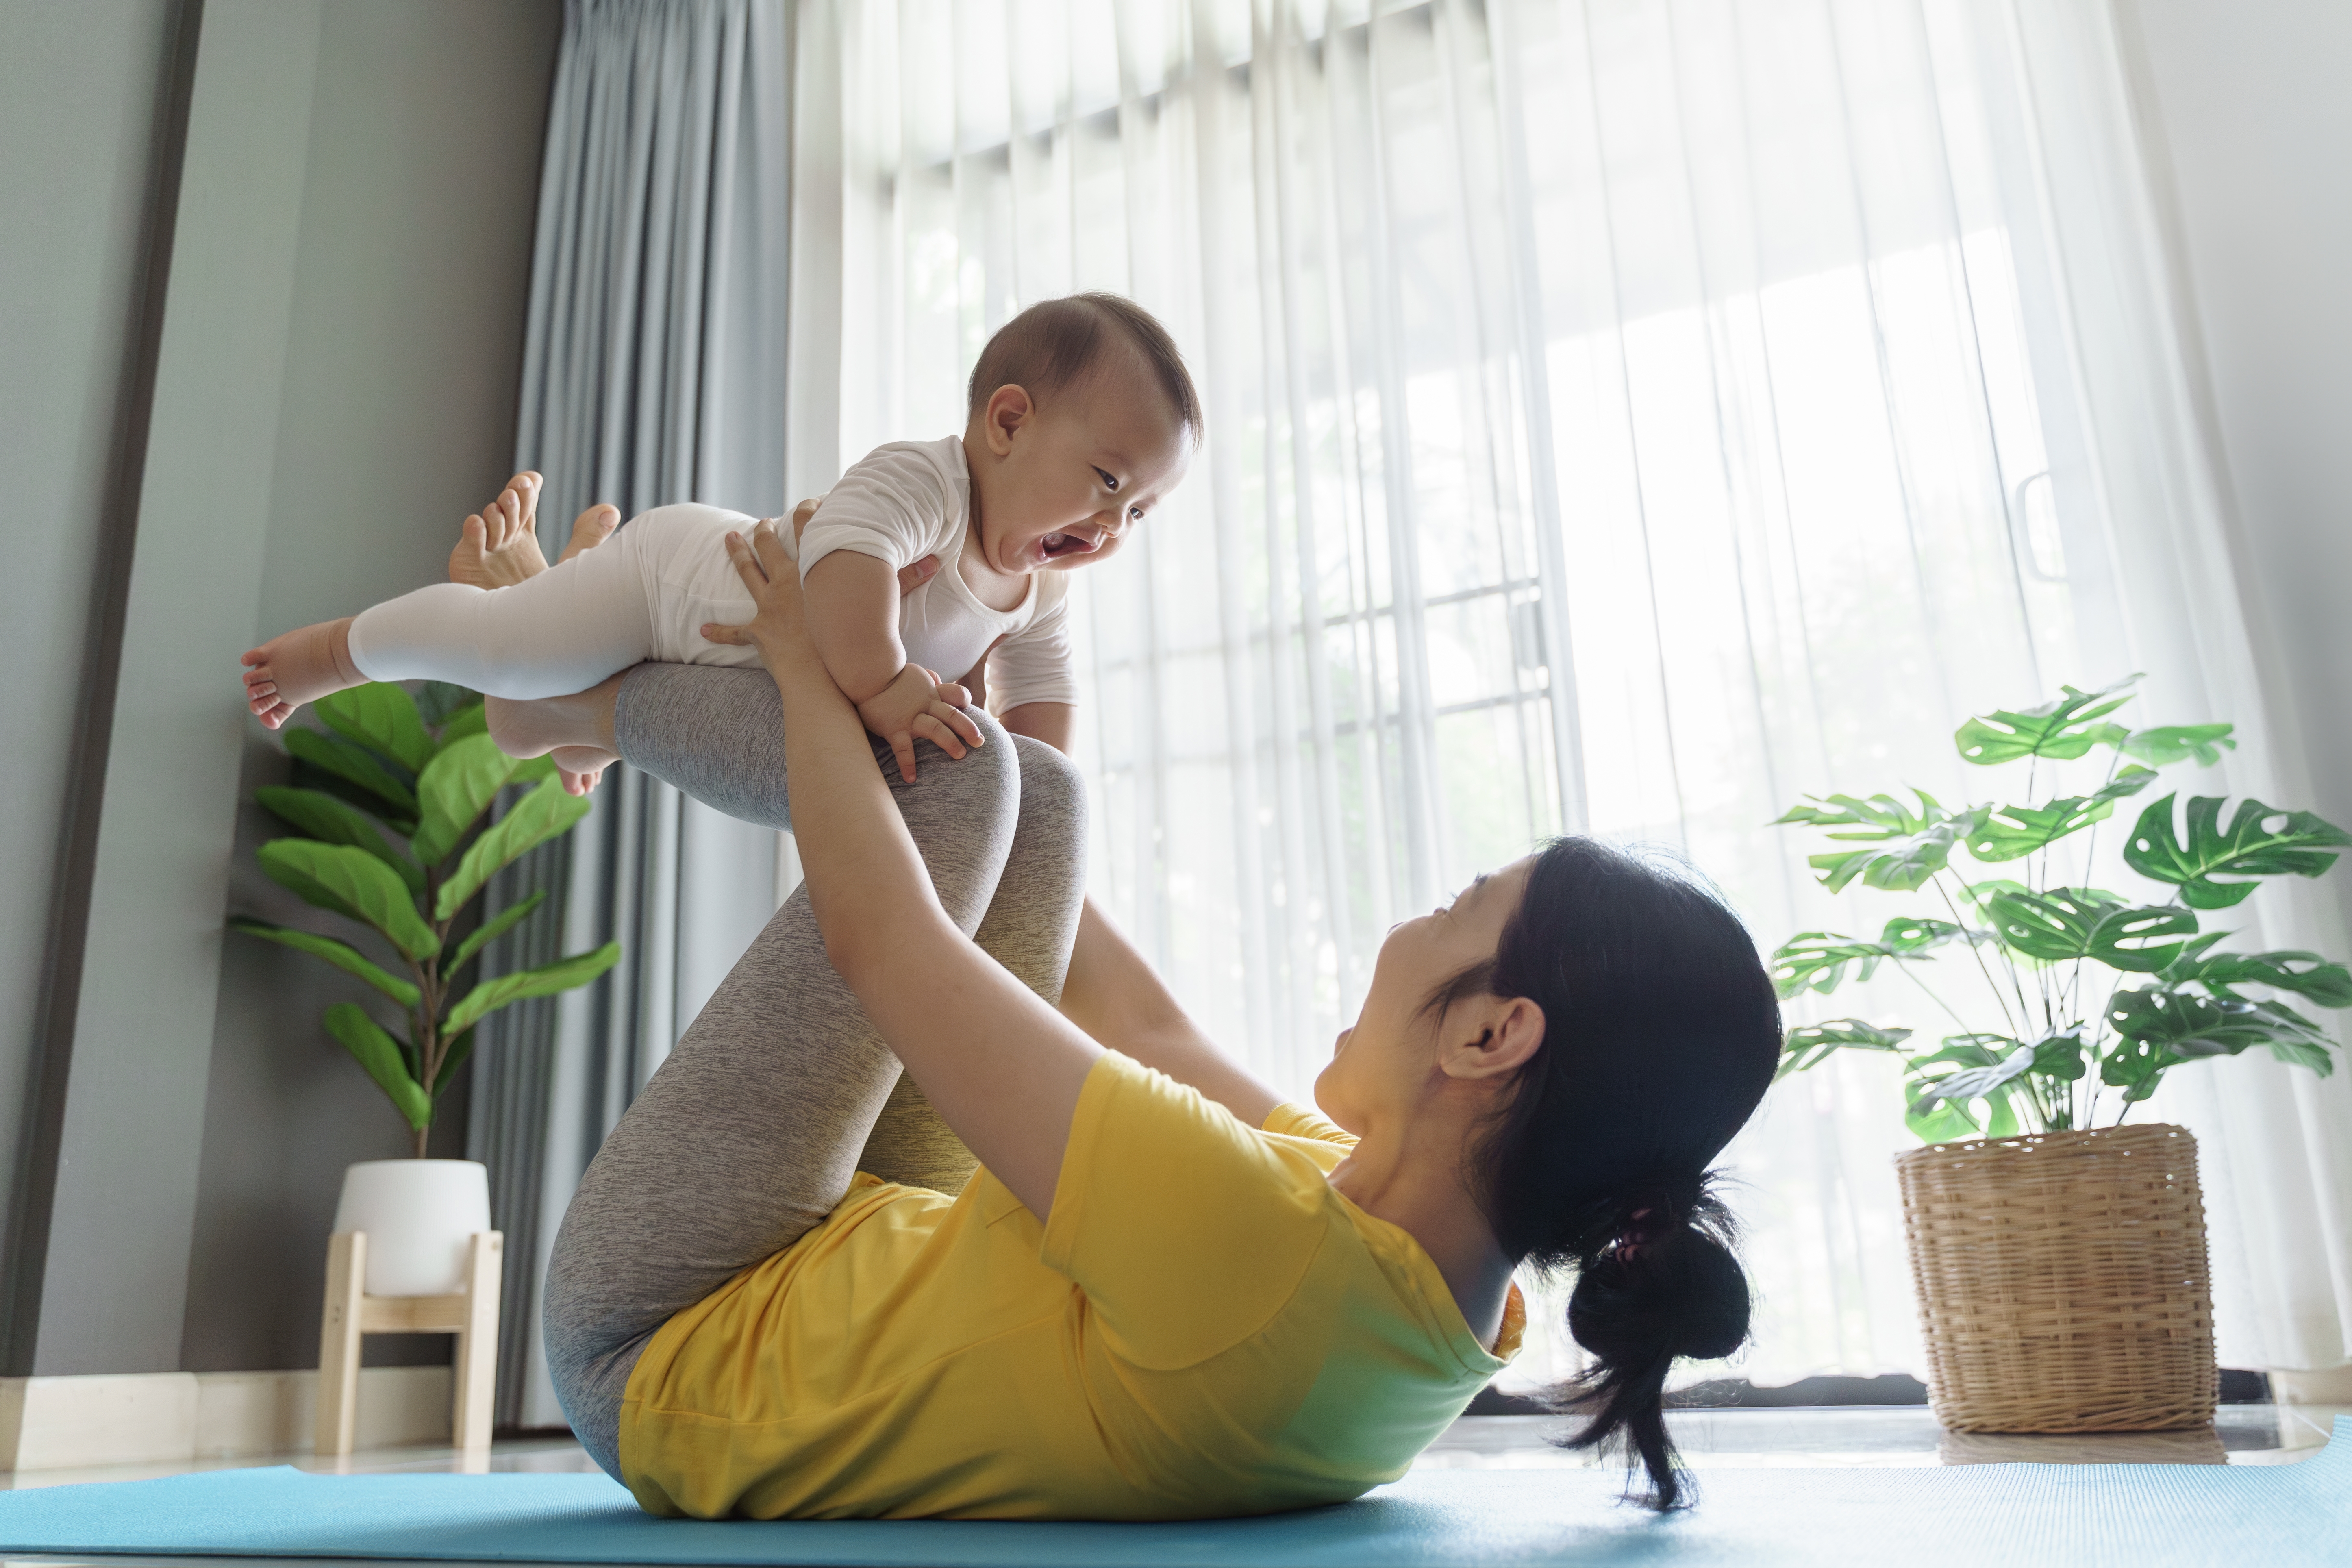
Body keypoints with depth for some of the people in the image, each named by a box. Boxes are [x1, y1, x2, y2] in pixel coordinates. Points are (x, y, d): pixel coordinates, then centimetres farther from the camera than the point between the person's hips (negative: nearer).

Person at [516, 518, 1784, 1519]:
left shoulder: (1252, 1239, -41)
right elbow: (1147, 1031, -1)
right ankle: (574, 703, 21)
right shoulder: (1443, 1288, -14)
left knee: (966, 767, -15)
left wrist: (809, 670, -10)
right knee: (1028, 790, 2)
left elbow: (875, 936, -30)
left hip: (659, 1349, -6)